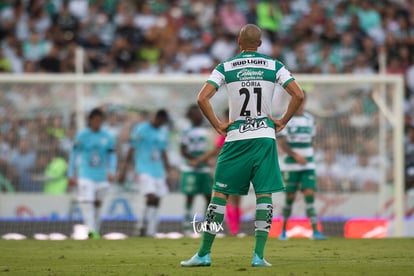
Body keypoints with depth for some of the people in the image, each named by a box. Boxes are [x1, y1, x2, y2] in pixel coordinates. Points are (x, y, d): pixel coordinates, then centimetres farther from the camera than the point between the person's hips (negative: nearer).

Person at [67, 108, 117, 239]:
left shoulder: (107, 138, 5)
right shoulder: (82, 136, 0)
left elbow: (112, 156, 10)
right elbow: (74, 155, 5)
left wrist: (111, 172, -4)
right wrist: (71, 174, 4)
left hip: (101, 176, 3)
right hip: (85, 175, -3)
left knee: (97, 202, 11)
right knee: (86, 201, -17)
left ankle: (96, 231, 21)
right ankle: (91, 230, -26)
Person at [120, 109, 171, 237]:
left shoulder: (163, 131, 12)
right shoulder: (140, 129, -7)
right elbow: (131, 150, -5)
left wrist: (167, 170, 21)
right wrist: (124, 170, -7)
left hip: (158, 170, 6)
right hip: (144, 169, -6)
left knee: (156, 202, 1)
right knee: (151, 197, -20)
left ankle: (151, 231, 4)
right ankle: (142, 225, -9)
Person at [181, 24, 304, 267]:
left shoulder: (225, 68, 1)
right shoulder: (274, 66, 3)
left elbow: (202, 98, -9)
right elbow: (299, 95, -4)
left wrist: (218, 126, 1)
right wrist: (282, 122, 5)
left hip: (235, 138, 0)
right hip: (265, 136, 0)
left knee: (220, 193, 4)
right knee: (264, 194, 3)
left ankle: (204, 254, 4)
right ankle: (259, 255, -4)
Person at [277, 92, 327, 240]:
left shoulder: (310, 119, 10)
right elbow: (281, 142, -12)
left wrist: (308, 157, 13)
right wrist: (295, 155, -22)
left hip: (308, 165, 3)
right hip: (291, 165, -3)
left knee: (310, 196, -8)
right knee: (290, 198, 2)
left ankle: (315, 231, -12)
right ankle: (283, 231, 18)